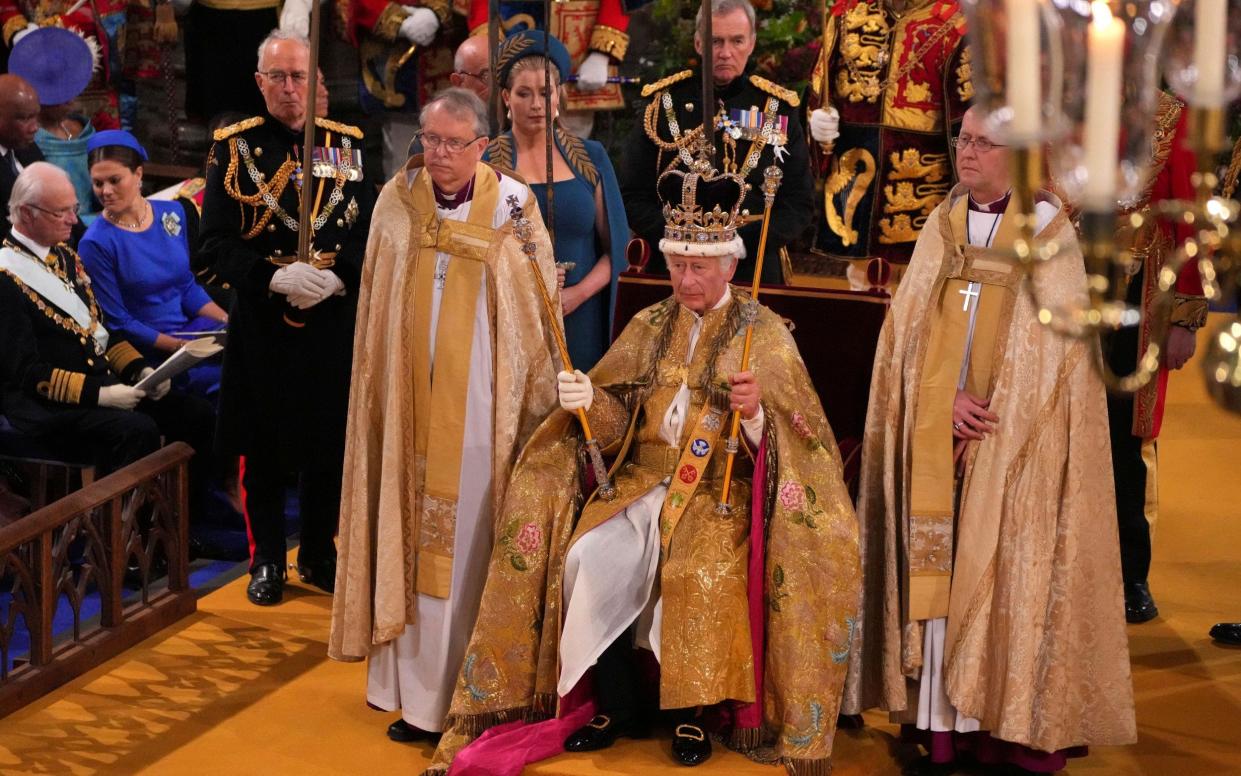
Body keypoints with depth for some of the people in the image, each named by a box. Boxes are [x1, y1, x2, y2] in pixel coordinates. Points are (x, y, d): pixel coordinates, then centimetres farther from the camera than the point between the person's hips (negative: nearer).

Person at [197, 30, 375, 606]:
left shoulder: (347, 144, 5)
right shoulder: (233, 147, -2)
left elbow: (371, 228, 3)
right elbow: (214, 242, -6)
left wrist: (337, 277, -16)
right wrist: (275, 277, -21)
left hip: (334, 322, 2)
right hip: (261, 325, -2)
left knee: (331, 445, 10)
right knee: (264, 451, 7)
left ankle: (319, 556, 26)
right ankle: (267, 561, 22)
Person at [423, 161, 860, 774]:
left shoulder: (765, 334, -1)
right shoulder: (650, 326, 12)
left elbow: (788, 441, -8)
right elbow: (616, 421, 7)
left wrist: (755, 412, -30)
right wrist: (588, 400, -15)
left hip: (723, 487, -4)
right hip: (643, 476, 4)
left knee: (700, 570, -32)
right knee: (589, 556, -23)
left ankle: (693, 713, -10)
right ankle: (613, 705, -5)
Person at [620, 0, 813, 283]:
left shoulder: (779, 109, 3)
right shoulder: (664, 102, 1)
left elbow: (800, 205, 1)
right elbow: (632, 196, 0)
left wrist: (744, 244, -15)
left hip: (755, 270, 1)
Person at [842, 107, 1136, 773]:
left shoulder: (1049, 231, -2)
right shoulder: (941, 226, 10)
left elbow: (1057, 343, -6)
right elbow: (909, 326, 5)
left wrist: (991, 415, -13)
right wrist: (949, 400, -10)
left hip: (1015, 437, -4)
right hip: (937, 433, 4)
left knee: (1005, 563, -4)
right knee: (938, 560, 1)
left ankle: (1011, 718, 1)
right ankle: (942, 716, 6)